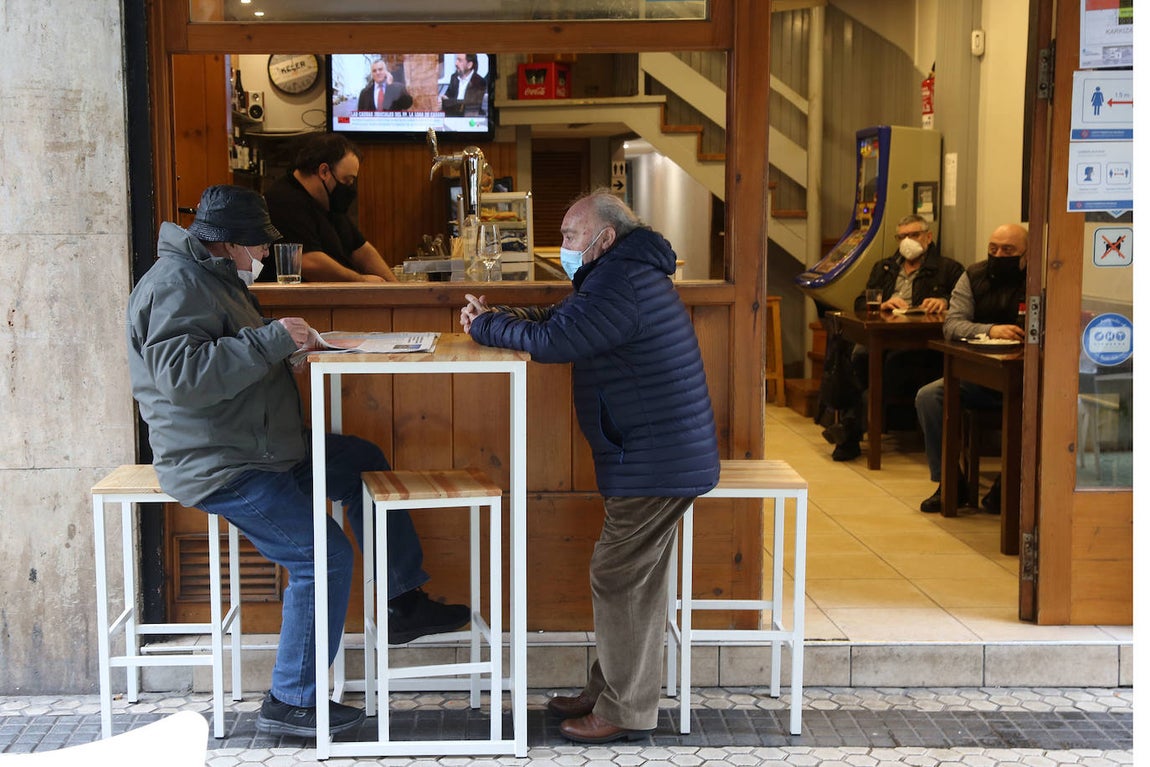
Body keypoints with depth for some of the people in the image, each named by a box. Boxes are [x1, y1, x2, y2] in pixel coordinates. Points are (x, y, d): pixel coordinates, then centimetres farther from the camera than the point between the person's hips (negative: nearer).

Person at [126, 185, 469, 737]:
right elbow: (181, 374, -33)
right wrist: (270, 340, -31)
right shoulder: (176, 284, -19)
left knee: (363, 462, 15)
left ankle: (404, 604, 18)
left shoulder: (210, 277, 16)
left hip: (259, 448, 11)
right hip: (221, 467, -11)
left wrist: (285, 343, 6)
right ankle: (291, 702, -3)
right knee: (323, 556, -15)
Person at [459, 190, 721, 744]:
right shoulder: (623, 275, 17)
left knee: (619, 579, -4)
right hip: (654, 455, 11)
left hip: (656, 462, -11)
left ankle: (626, 710, 6)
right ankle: (608, 692, 26)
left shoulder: (620, 283, -19)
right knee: (633, 578, 16)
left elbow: (548, 340, -23)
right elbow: (555, 319, 21)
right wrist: (492, 318, 6)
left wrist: (484, 326, -7)